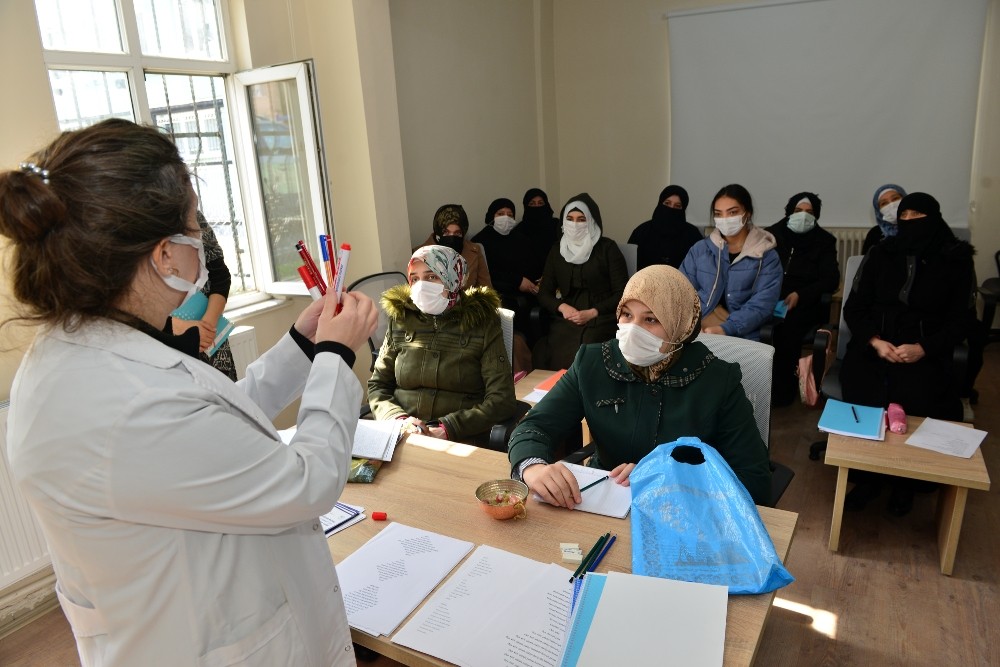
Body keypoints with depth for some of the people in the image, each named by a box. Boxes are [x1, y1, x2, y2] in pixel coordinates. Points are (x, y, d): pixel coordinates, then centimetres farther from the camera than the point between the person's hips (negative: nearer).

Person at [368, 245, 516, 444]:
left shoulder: (482, 323, 3)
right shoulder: (399, 320, 12)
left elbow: (501, 400, -3)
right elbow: (377, 387, 13)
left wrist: (448, 429, -14)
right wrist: (398, 420, -7)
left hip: (463, 442, -1)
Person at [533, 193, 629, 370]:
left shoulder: (607, 248, 2)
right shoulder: (557, 250, 13)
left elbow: (622, 293, -1)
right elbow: (544, 293, 12)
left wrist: (592, 313, -14)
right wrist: (562, 307, -9)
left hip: (601, 318, -2)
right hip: (566, 320, 3)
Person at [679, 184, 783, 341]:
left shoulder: (767, 257, 6)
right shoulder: (699, 249, 13)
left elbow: (761, 305, -6)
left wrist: (724, 329, -20)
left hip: (743, 337, -1)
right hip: (697, 331, 2)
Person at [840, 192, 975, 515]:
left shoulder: (955, 261, 5)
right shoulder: (880, 254, 8)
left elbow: (960, 322, 2)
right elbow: (854, 308, 6)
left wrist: (924, 349, -16)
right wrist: (874, 341, -12)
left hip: (926, 353, -1)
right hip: (873, 346, 1)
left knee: (914, 401, -30)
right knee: (865, 398, -28)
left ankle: (904, 478, -4)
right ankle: (867, 473, -6)